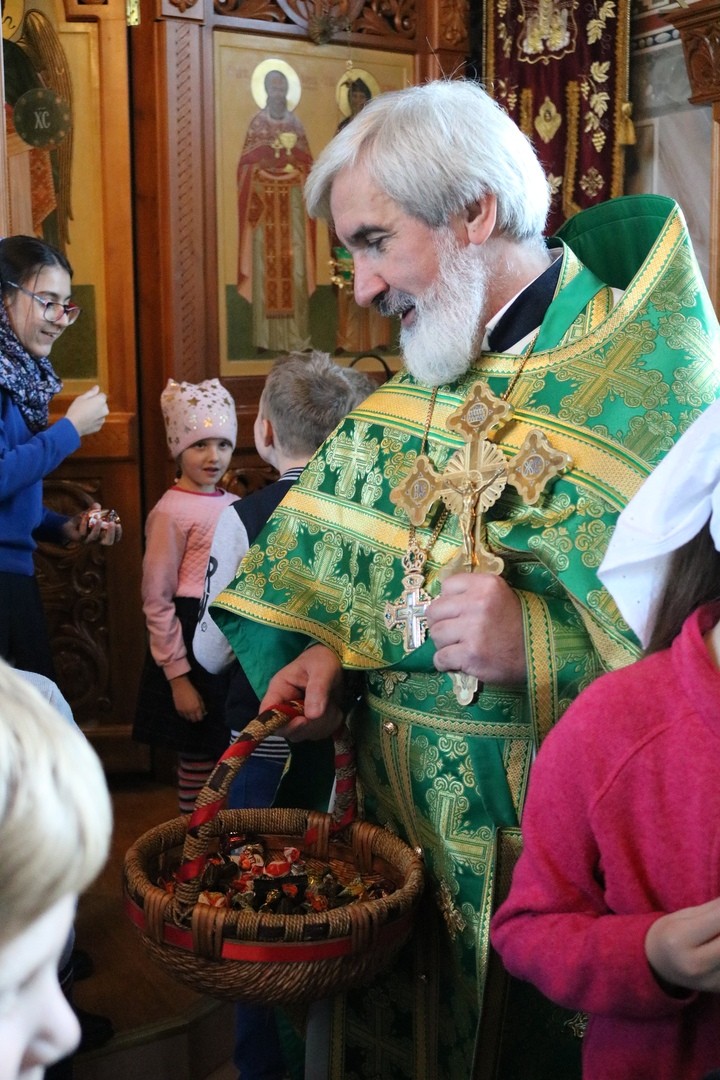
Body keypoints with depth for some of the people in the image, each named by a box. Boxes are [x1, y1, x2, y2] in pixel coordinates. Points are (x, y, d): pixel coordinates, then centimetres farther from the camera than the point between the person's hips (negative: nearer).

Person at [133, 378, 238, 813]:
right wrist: (177, 676, -13)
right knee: (200, 760, 2)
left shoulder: (233, 505, 8)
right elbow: (156, 602, -12)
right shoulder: (172, 510, -11)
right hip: (194, 642, -7)